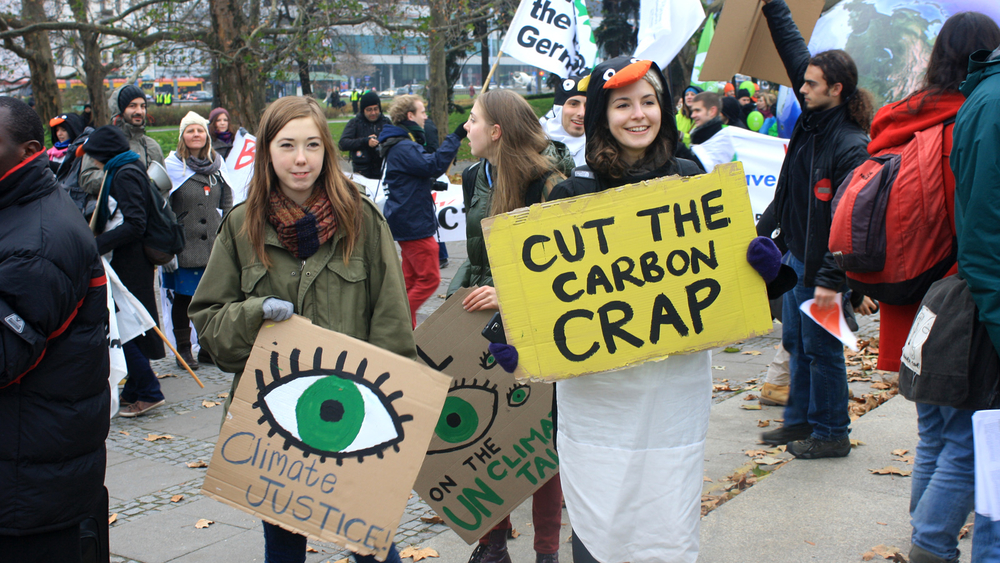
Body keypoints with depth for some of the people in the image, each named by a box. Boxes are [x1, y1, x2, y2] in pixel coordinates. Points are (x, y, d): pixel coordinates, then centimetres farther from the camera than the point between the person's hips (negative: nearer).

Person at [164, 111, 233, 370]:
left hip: (214, 245, 3)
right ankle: (183, 349, 16)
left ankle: (209, 348, 18)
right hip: (185, 247, -3)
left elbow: (227, 203, 15)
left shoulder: (217, 164, 9)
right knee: (182, 298, 4)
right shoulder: (173, 165, -3)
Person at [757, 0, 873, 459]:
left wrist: (832, 279, -25)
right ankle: (800, 420, 31)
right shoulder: (812, 117, 2)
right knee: (795, 342, 17)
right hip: (795, 255, 9)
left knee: (821, 349, 2)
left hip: (822, 266, -9)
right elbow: (794, 51, 12)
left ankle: (831, 434, 16)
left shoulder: (851, 146, -21)